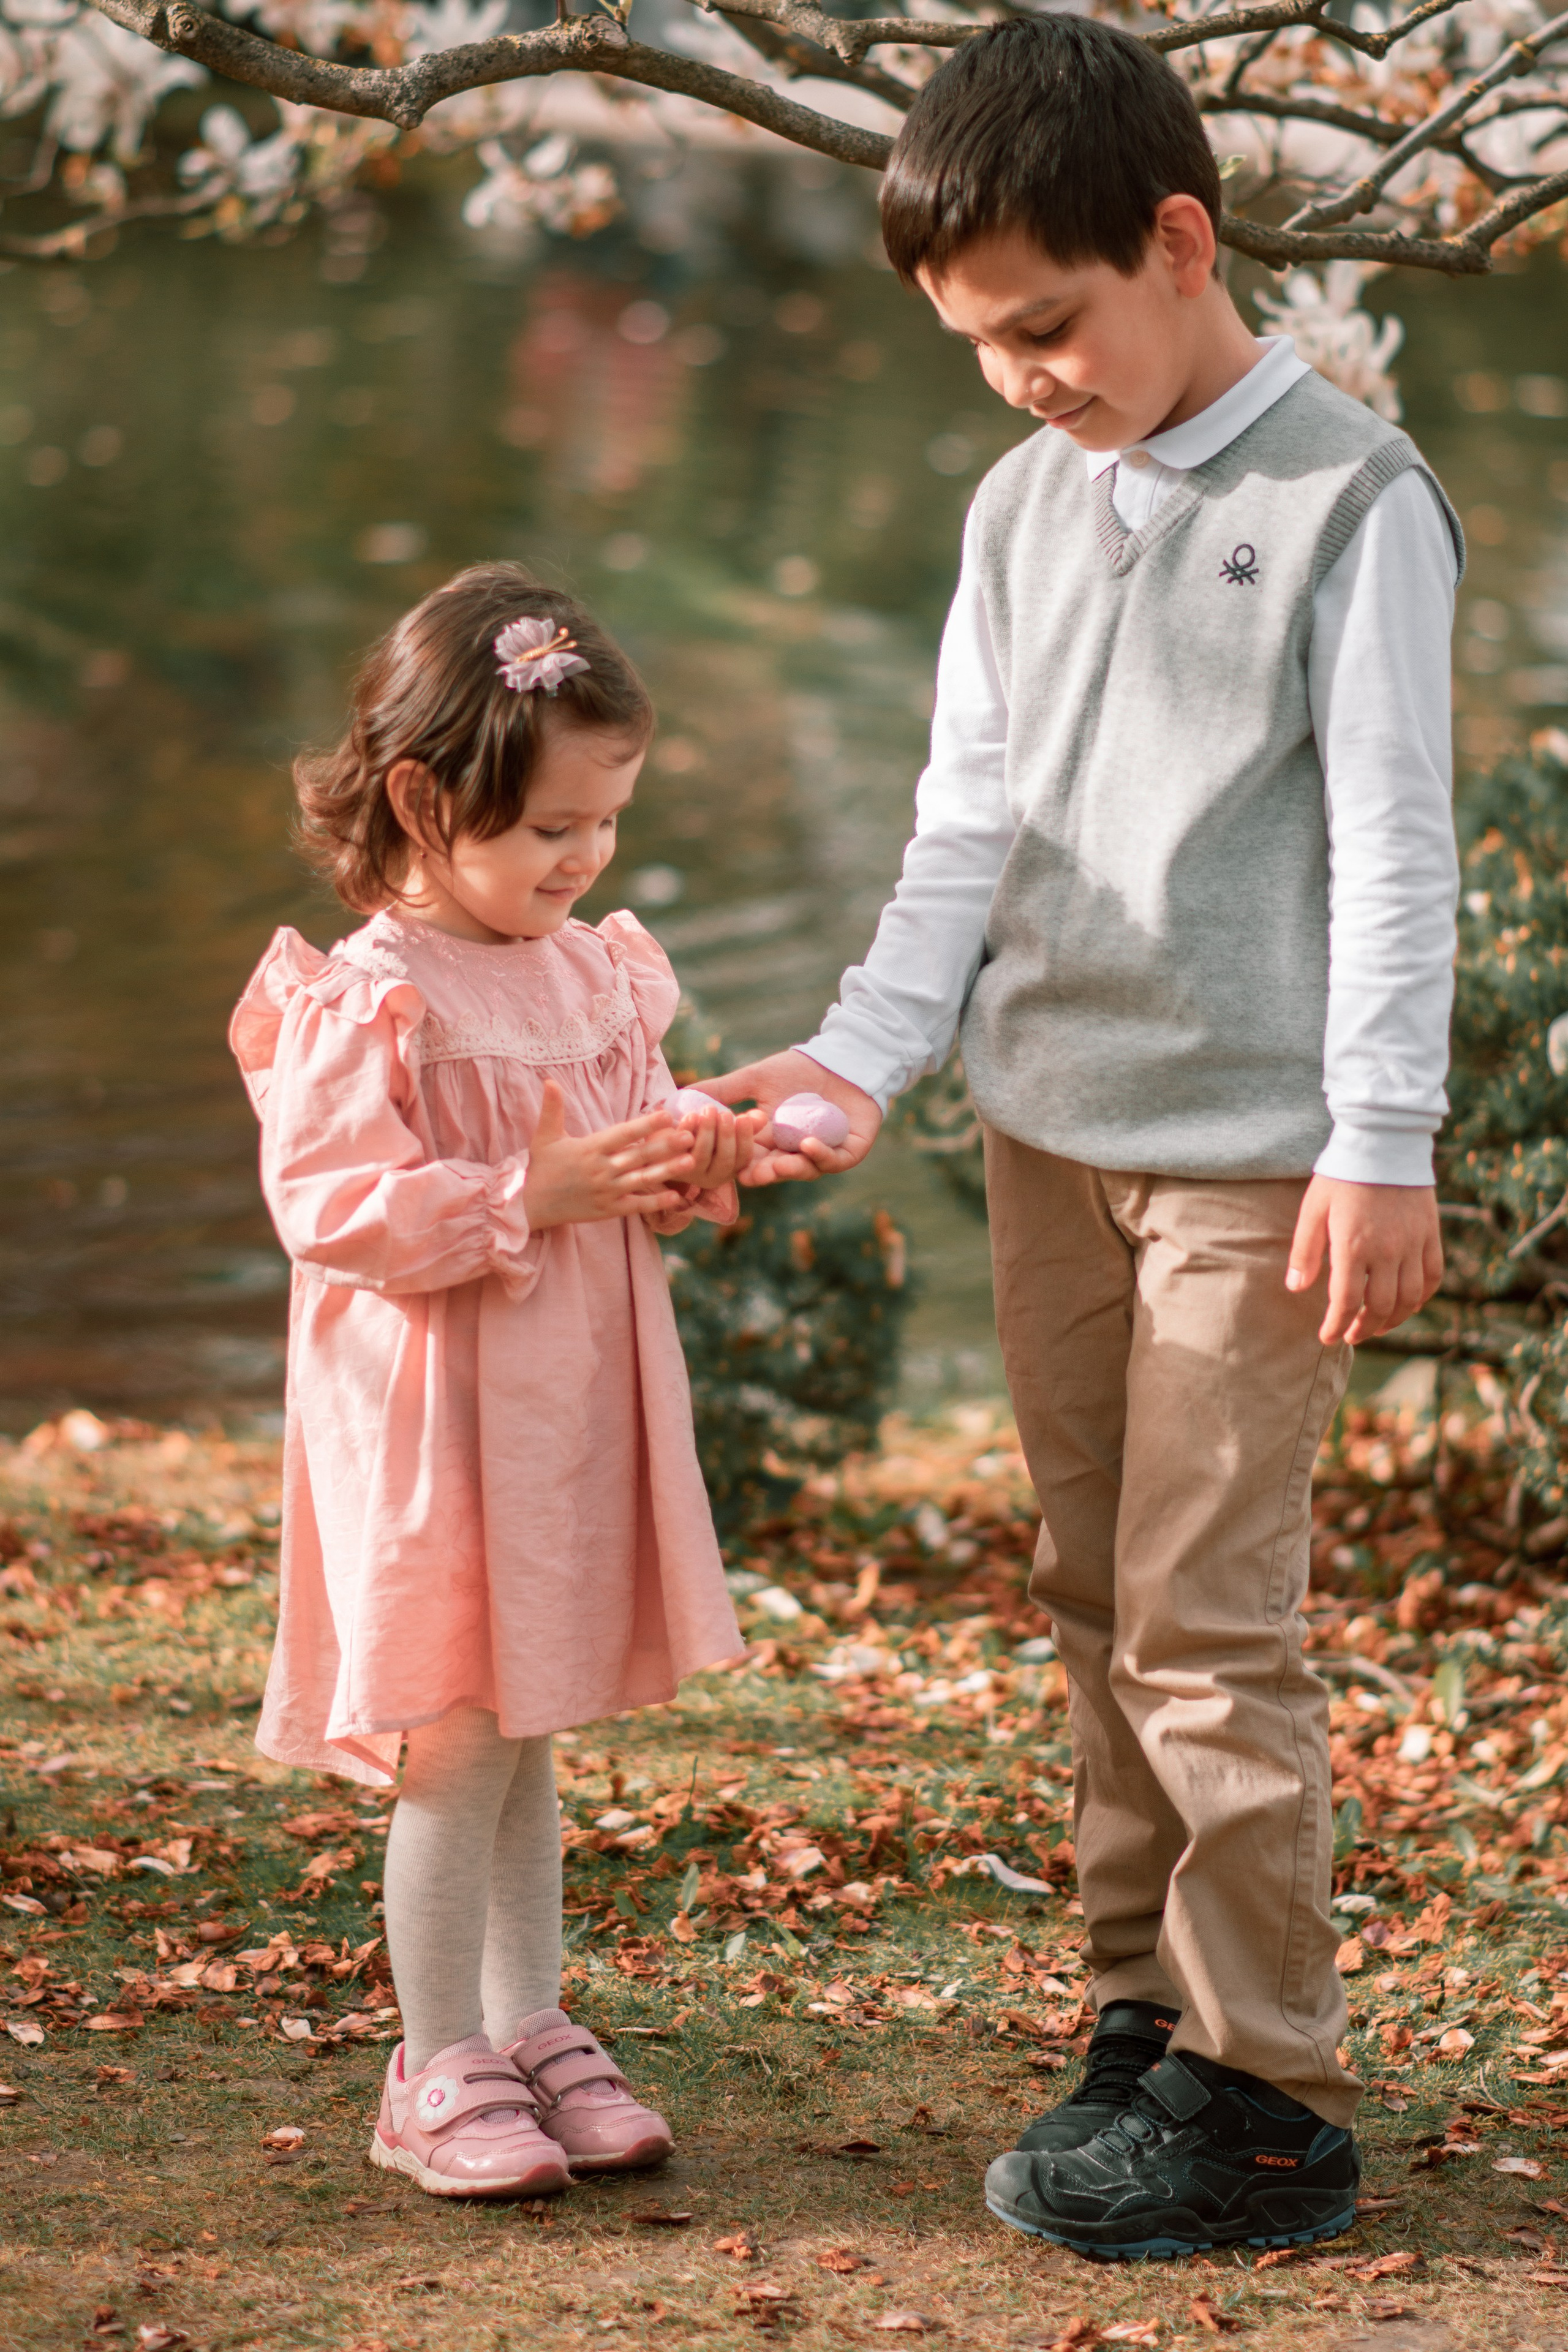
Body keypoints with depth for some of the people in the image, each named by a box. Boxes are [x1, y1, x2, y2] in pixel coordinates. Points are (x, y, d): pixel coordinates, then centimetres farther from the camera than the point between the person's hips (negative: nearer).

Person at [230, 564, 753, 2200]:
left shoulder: (594, 973, 8)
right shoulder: (365, 1004, -15)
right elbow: (330, 1203, -20)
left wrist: (683, 1167, -2)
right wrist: (531, 1194, -23)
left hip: (575, 1416, 7)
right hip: (429, 1427, -7)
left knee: (528, 1736, 16)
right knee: (461, 1744, -1)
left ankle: (530, 2032, 27)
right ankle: (438, 2072, 13)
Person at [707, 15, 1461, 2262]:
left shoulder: (1349, 498, -7)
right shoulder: (1024, 507, 12)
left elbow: (1393, 839, -9)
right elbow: (971, 815, 12)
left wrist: (1381, 1143, -13)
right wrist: (863, 1054, 0)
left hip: (1251, 1149, -6)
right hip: (1050, 1130, 7)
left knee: (1212, 1618, -6)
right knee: (1097, 1593, 11)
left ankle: (1268, 2096, 3)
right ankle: (1150, 2012, 23)